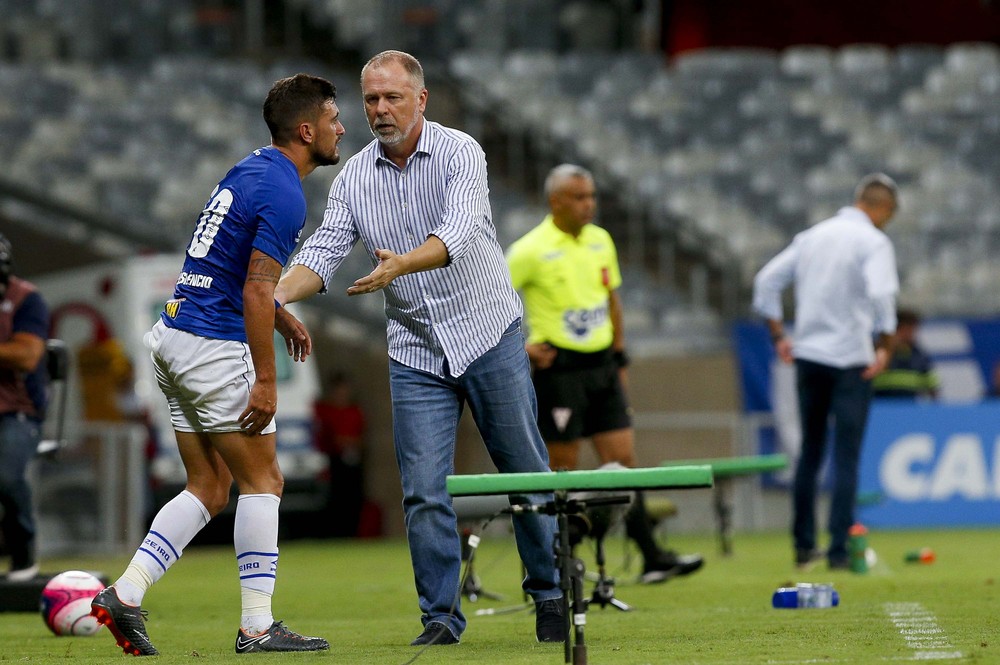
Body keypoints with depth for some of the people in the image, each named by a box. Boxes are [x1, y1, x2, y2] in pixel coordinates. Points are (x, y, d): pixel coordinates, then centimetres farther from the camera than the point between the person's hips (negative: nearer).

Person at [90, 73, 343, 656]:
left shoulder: (251, 170, 14)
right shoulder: (283, 194, -16)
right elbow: (256, 291, -21)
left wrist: (280, 317, 28)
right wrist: (265, 380, -20)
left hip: (175, 336, 9)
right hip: (217, 346, -9)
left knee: (210, 488, 12)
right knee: (262, 481, -1)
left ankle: (126, 593, 4)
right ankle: (258, 627, 0)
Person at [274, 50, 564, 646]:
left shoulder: (459, 152, -10)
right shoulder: (354, 177, 3)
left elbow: (459, 230, -27)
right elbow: (324, 252, -4)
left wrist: (400, 266, -45)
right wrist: (273, 297, -23)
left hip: (489, 335, -3)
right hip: (415, 352, 3)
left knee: (526, 472, 5)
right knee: (424, 491, -4)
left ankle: (550, 594, 19)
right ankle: (441, 616, 5)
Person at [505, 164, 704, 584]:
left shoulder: (601, 241, 9)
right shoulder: (532, 250, -10)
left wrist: (619, 357, 18)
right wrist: (518, 345, -12)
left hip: (601, 367, 6)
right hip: (558, 370, -6)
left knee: (623, 461, 1)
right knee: (564, 470, -2)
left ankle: (650, 557, 0)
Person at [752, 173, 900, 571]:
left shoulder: (813, 236, 11)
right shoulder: (874, 242, -7)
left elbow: (767, 280, 11)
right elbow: (881, 295, -22)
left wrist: (778, 335, 15)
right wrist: (886, 346, -12)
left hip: (807, 357, 6)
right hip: (850, 359, -6)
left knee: (809, 453, 14)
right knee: (846, 458, -3)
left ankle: (804, 546, 17)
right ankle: (839, 550, -6)